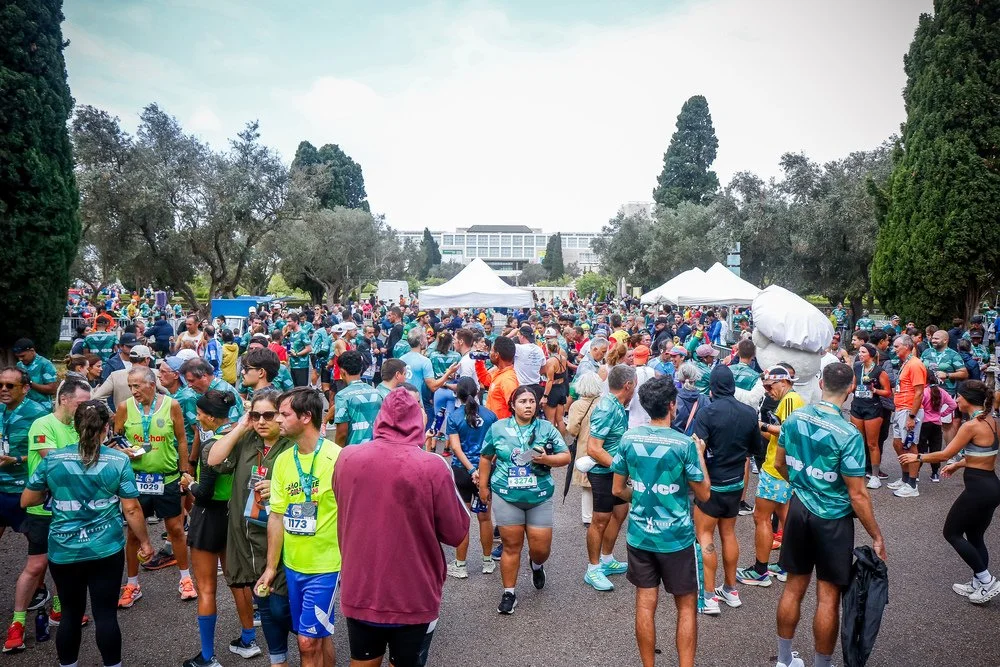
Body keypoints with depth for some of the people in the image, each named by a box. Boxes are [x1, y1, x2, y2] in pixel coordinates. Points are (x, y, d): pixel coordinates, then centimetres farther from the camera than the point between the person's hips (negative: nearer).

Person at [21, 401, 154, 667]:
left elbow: (26, 500, 8)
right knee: (106, 614, 5)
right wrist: (144, 541, 5)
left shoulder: (52, 459, -3)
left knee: (70, 613, 16)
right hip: (106, 550, -2)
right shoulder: (119, 461, -9)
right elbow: (131, 509, -8)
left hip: (63, 552, 2)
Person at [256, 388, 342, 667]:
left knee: (309, 641, 0)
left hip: (326, 565, -5)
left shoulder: (336, 456, -16)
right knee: (318, 637, 17)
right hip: (292, 565, 5)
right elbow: (277, 516, 6)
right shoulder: (283, 460, 2)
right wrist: (271, 566, 8)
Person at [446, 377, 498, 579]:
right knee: (485, 517, 14)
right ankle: (488, 562, 26)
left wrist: (471, 470, -15)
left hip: (461, 471, -2)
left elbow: (456, 447, -13)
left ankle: (460, 566, 15)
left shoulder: (454, 417, -7)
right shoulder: (490, 415, -1)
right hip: (486, 470, 2)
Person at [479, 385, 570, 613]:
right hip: (506, 496, 0)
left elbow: (565, 456, 0)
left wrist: (547, 459, -19)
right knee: (511, 545, 6)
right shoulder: (498, 428, 0)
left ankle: (537, 566, 42)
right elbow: (486, 458, 10)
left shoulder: (547, 428, -1)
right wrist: (483, 486, 11)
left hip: (540, 497, 1)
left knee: (541, 547, 5)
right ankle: (509, 593, 22)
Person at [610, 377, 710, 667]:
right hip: (677, 538, -3)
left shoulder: (628, 438, -4)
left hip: (639, 535, 3)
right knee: (687, 606, 12)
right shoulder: (684, 444, -15)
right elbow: (704, 494, -5)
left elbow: (618, 490, 3)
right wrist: (700, 454, 6)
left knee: (645, 604, 11)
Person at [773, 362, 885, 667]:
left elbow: (779, 464, 7)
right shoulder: (848, 434, -22)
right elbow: (857, 495, -17)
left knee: (794, 587, 17)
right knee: (828, 597, 8)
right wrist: (876, 536, -5)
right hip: (833, 519, -5)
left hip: (799, 510, 5)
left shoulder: (794, 418, -5)